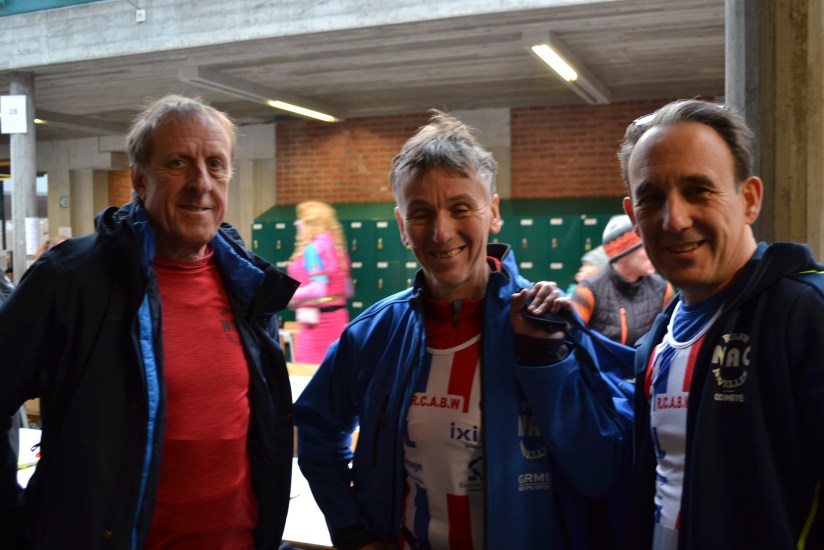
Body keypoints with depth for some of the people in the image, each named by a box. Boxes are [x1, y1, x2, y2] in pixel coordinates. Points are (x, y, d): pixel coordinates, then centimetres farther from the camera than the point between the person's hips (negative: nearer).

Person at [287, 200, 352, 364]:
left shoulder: (313, 249, -13)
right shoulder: (335, 247, 13)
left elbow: (319, 289, -22)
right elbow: (348, 291, 16)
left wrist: (289, 296, -12)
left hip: (317, 320, -9)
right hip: (338, 317, 9)